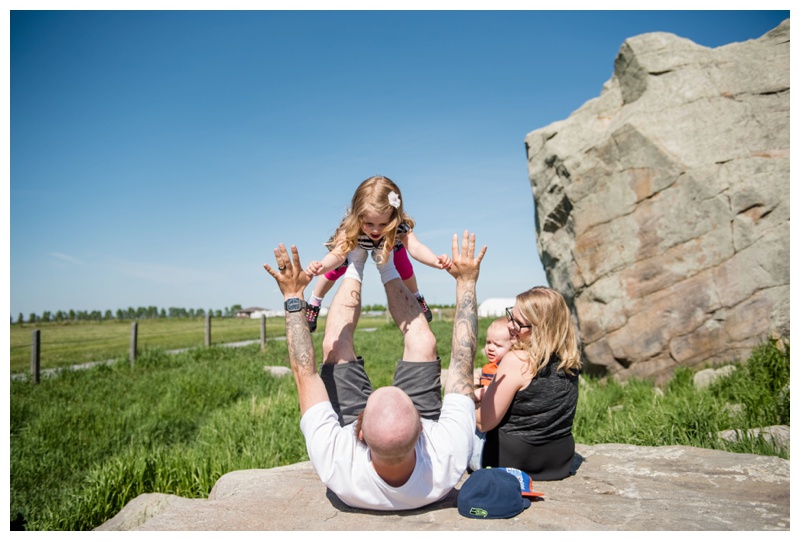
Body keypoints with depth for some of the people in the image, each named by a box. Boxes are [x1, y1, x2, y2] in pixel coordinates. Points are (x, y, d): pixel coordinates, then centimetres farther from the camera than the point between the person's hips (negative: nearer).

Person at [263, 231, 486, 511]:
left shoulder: (335, 468, -46)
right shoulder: (451, 459, -44)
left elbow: (304, 372, -33)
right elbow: (462, 362, -33)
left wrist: (293, 297, -25)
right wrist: (466, 283, -25)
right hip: (425, 438, 1)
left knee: (334, 344, -8)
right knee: (422, 341, -7)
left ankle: (356, 266, 17)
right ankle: (386, 266, 16)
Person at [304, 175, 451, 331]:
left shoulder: (400, 227, -45)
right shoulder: (349, 229, -46)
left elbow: (415, 247, -59)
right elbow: (338, 254, -56)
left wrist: (435, 261, -79)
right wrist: (321, 267, -79)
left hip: (391, 243, 1)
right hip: (355, 244, -1)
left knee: (405, 270, -1)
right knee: (334, 271, 0)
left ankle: (417, 299, 32)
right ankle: (313, 304, 28)